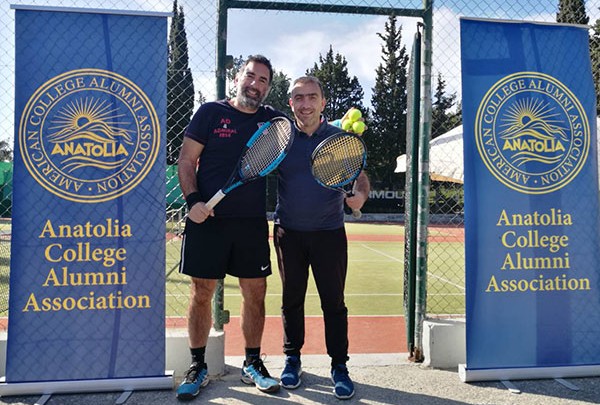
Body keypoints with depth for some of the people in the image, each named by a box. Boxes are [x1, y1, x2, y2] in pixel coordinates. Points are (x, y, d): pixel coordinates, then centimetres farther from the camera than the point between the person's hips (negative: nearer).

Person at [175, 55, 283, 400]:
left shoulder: (273, 120, 9)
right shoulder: (211, 112, 3)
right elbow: (187, 160, 1)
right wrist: (193, 200, -12)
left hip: (253, 222, 3)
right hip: (208, 219, -2)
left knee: (256, 293, 7)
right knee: (202, 293, 3)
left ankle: (253, 364, 24)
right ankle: (198, 367, 20)